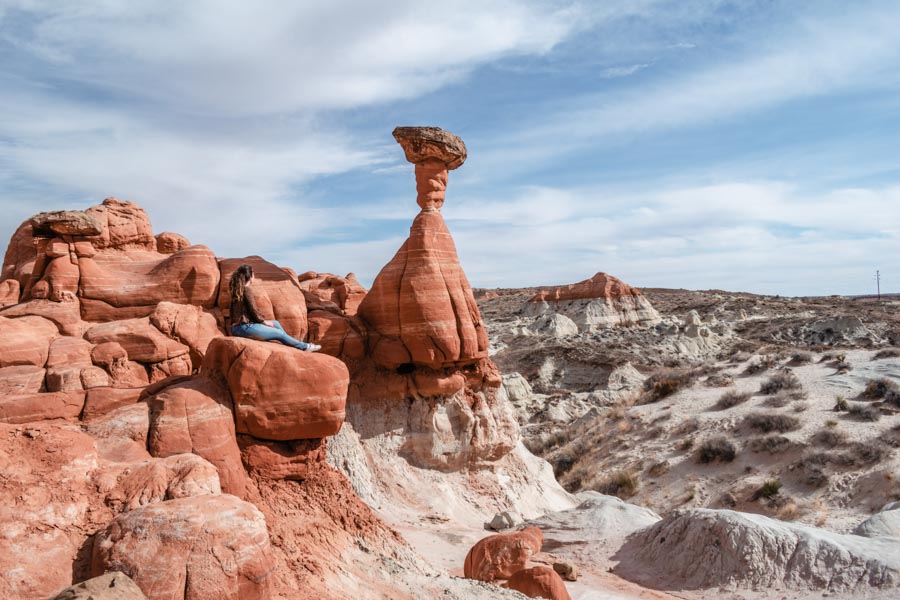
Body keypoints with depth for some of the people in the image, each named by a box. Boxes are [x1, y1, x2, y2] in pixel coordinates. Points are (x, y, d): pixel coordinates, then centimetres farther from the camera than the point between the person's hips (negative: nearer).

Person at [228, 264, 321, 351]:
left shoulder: (238, 290, 12)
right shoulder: (247, 289, -14)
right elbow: (253, 310, -16)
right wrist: (264, 321, -1)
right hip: (245, 327, -9)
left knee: (276, 324, 18)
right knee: (280, 333, 1)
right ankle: (305, 347, 14)